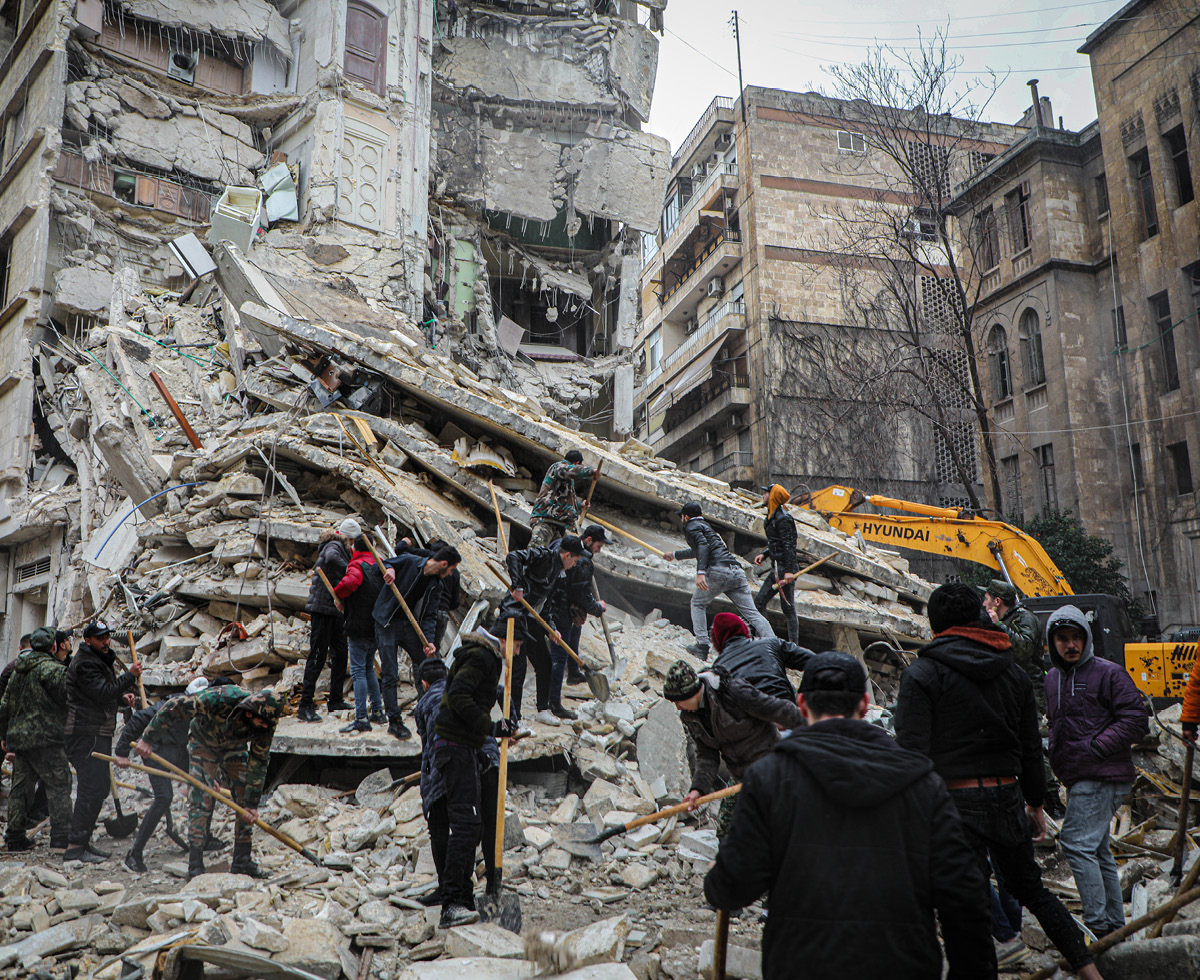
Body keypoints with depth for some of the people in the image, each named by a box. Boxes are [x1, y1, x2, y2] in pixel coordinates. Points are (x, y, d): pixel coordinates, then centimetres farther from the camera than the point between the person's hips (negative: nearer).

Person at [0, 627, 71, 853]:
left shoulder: (18, 670, 15)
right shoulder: (52, 668, -12)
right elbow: (67, 700, -15)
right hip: (44, 739, -8)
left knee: (20, 787, 14)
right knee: (59, 786, -3)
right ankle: (60, 839, -5)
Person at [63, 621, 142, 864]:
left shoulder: (101, 660, 19)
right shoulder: (85, 663, -14)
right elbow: (103, 693, -23)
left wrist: (123, 697, 6)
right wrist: (130, 676, -18)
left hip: (99, 734, 11)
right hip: (86, 733, -11)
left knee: (101, 787, 14)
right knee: (92, 788, -12)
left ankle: (83, 841, 22)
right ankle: (75, 846, -8)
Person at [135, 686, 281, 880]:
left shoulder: (265, 724, -28)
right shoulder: (221, 699, -42)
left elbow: (259, 762, -17)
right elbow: (174, 707, -32)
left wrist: (252, 803, -17)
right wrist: (148, 739, -25)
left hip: (235, 747, 4)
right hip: (203, 742, -3)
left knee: (245, 802, -4)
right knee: (201, 801, -14)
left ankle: (242, 862, 5)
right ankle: (195, 867, -9)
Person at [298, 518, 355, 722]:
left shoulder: (342, 548, 20)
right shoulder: (334, 546, -12)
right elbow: (331, 558, -36)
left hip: (335, 610, 10)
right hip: (322, 608, -10)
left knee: (340, 654, 15)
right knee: (318, 656, -9)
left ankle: (335, 701, 24)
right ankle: (305, 706, -7)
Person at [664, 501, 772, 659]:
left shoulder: (692, 526, 9)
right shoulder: (705, 525, 34)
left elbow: (703, 545, -12)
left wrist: (700, 572, -24)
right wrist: (675, 555, 67)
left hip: (718, 571, -7)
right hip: (737, 571, 7)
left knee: (697, 603, 15)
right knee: (752, 612, 0)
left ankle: (702, 645, 5)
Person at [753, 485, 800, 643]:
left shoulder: (783, 518, -16)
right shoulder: (772, 516, 15)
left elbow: (789, 545, -20)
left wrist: (789, 571, -25)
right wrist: (764, 554, 11)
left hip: (786, 568, -10)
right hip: (777, 568, 10)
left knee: (787, 608, -5)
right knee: (759, 601, 9)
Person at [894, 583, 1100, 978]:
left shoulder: (921, 674, -7)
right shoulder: (1015, 673, 10)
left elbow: (912, 751, -15)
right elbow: (1031, 748, 16)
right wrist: (1035, 802, 26)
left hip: (955, 800, -6)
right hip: (1008, 797, 6)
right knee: (1031, 889, 24)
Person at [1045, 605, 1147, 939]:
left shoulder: (1109, 673, -8)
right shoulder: (1052, 679, 14)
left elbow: (1136, 721, -11)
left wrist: (1096, 746, -17)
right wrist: (1056, 748, 10)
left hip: (1103, 776, -8)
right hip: (1079, 779, 8)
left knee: (1076, 843, -14)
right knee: (1097, 850, 14)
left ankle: (1098, 925, -7)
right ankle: (1115, 924, 24)